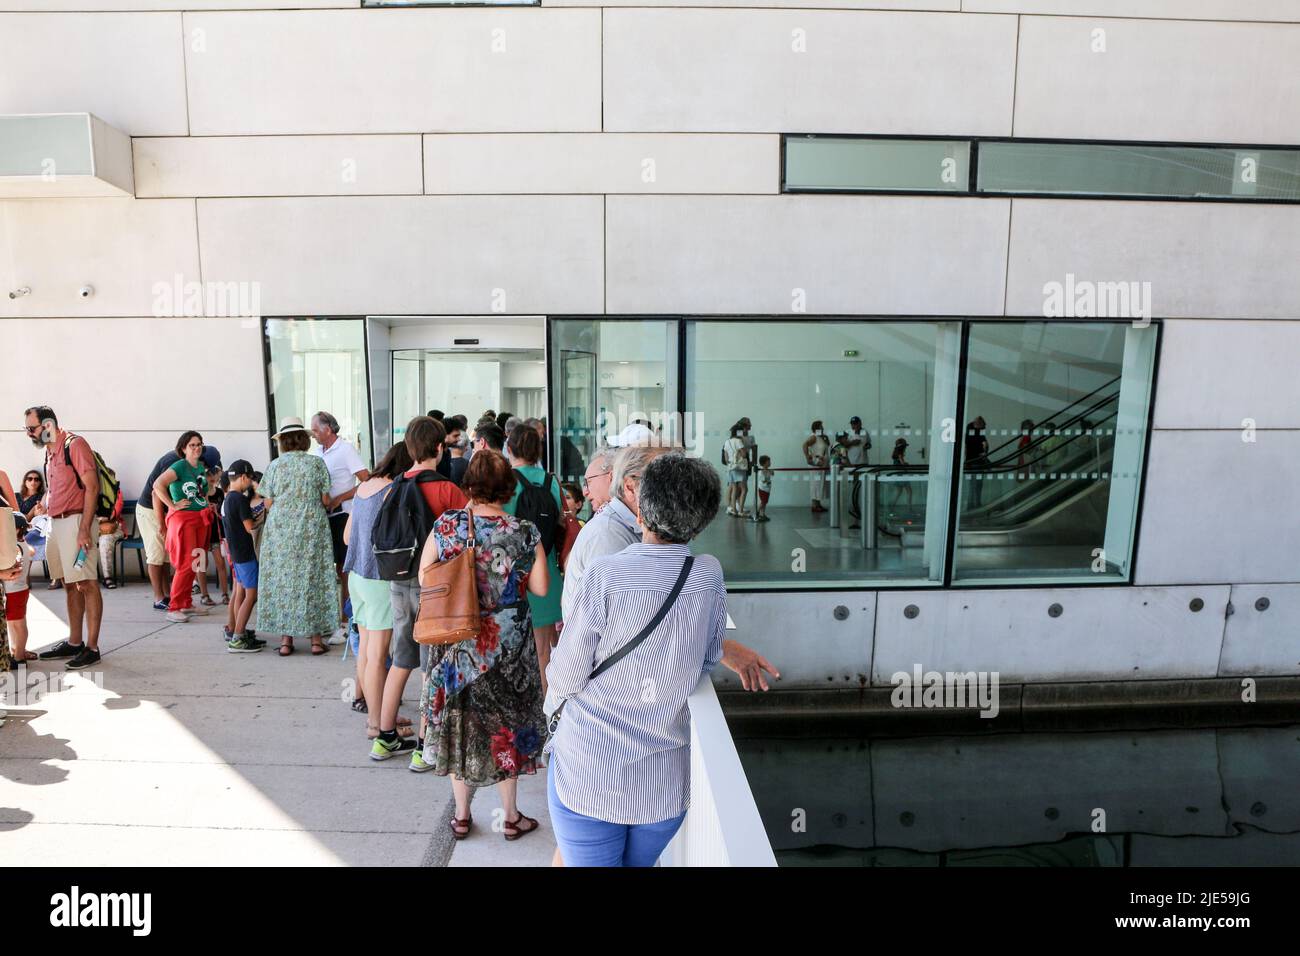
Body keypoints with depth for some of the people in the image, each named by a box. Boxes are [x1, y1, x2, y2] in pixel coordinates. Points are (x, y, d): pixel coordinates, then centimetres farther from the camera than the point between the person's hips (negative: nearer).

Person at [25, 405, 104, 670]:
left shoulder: (75, 444, -9)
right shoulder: (50, 451, 16)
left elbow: (92, 487, -15)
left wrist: (84, 528, -19)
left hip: (76, 520, -9)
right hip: (56, 522, 9)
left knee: (87, 584, -6)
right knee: (71, 585, 13)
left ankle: (92, 648, -3)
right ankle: (74, 643, 20)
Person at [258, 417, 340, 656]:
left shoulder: (274, 466, 1)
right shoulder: (317, 462, -1)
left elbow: (268, 503, 1)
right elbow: (326, 500, -3)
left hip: (280, 531, 1)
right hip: (312, 528, -1)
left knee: (282, 579, 7)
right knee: (313, 578, 5)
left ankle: (286, 640, 11)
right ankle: (316, 638, 8)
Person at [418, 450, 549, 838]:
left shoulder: (446, 524, -11)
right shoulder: (525, 532, -14)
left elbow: (424, 576, -3)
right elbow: (541, 587, -8)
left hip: (454, 642, 2)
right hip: (506, 646, -1)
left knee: (457, 720, 17)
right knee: (505, 722, 14)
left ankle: (461, 814, 33)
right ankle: (511, 817, 28)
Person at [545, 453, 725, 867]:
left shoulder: (606, 573, -21)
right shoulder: (710, 575, -9)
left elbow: (564, 680, -13)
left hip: (590, 776, -3)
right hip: (667, 784, 4)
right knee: (639, 862, 27)